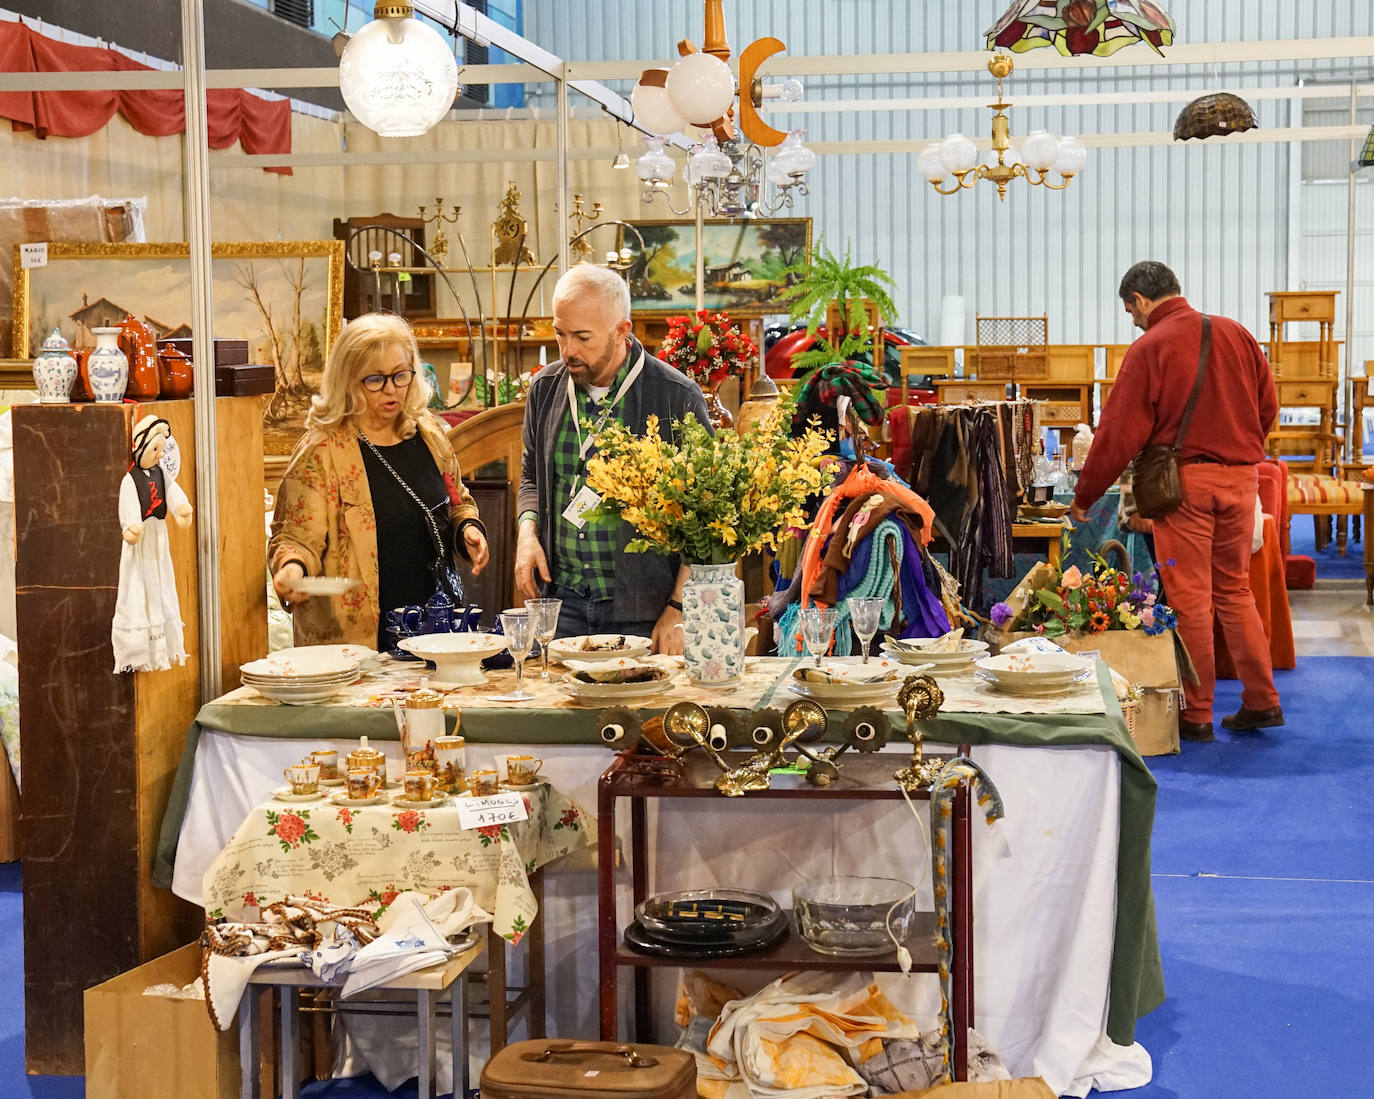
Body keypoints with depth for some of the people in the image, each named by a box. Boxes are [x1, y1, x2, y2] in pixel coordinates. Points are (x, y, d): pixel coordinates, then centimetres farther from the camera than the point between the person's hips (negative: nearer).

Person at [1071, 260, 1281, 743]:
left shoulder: (1149, 348, -8)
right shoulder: (1235, 334, 6)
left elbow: (1120, 432, -8)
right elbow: (1268, 405, 11)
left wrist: (1084, 497, 0)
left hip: (1184, 478, -5)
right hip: (1241, 475, 5)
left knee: (1190, 597, 2)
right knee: (1234, 589, 16)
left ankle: (1196, 714, 7)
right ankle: (1261, 700, 16)